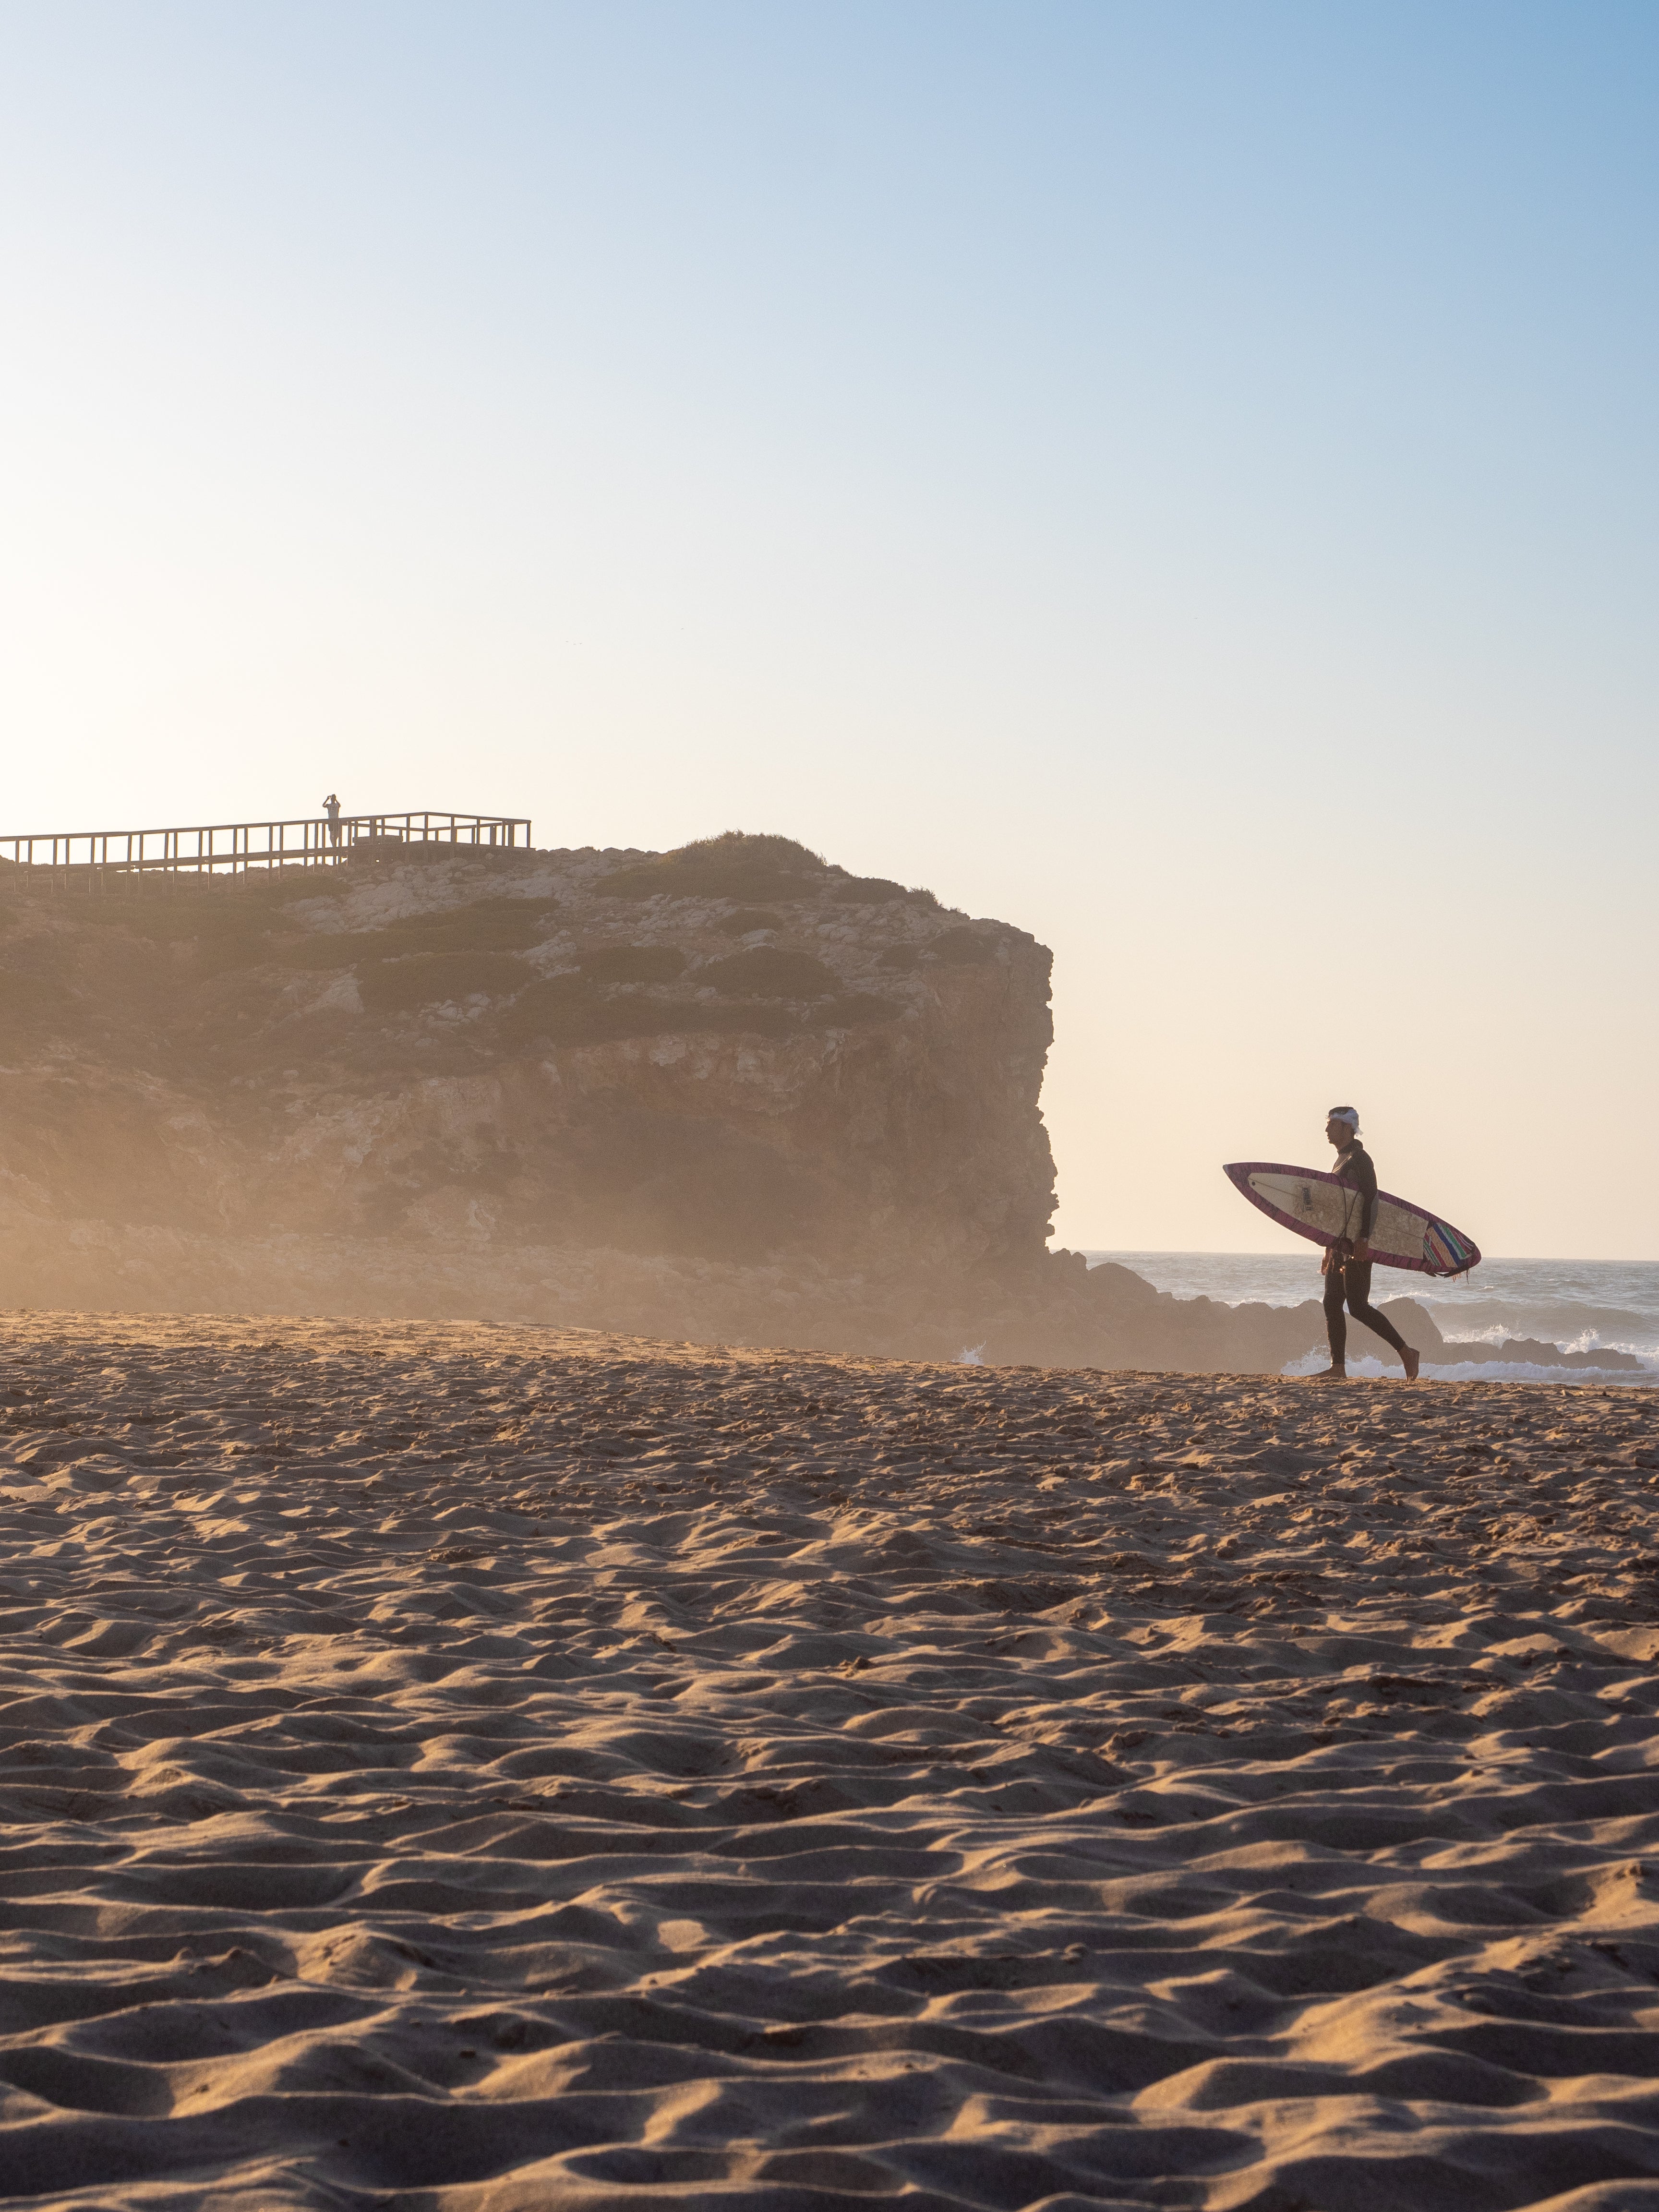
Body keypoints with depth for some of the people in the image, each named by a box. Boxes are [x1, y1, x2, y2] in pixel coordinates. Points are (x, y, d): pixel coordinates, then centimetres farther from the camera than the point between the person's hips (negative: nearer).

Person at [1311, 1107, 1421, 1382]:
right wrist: (1331, 1247, 21)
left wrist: (1363, 1241, -25)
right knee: (1332, 1305, 5)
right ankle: (1338, 1368, 6)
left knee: (1358, 1306, -11)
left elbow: (1371, 1201, -18)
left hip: (1357, 1246, -10)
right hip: (1341, 1246, 10)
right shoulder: (1342, 1160, 19)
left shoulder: (1359, 1159, -11)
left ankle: (1407, 1354, -5)